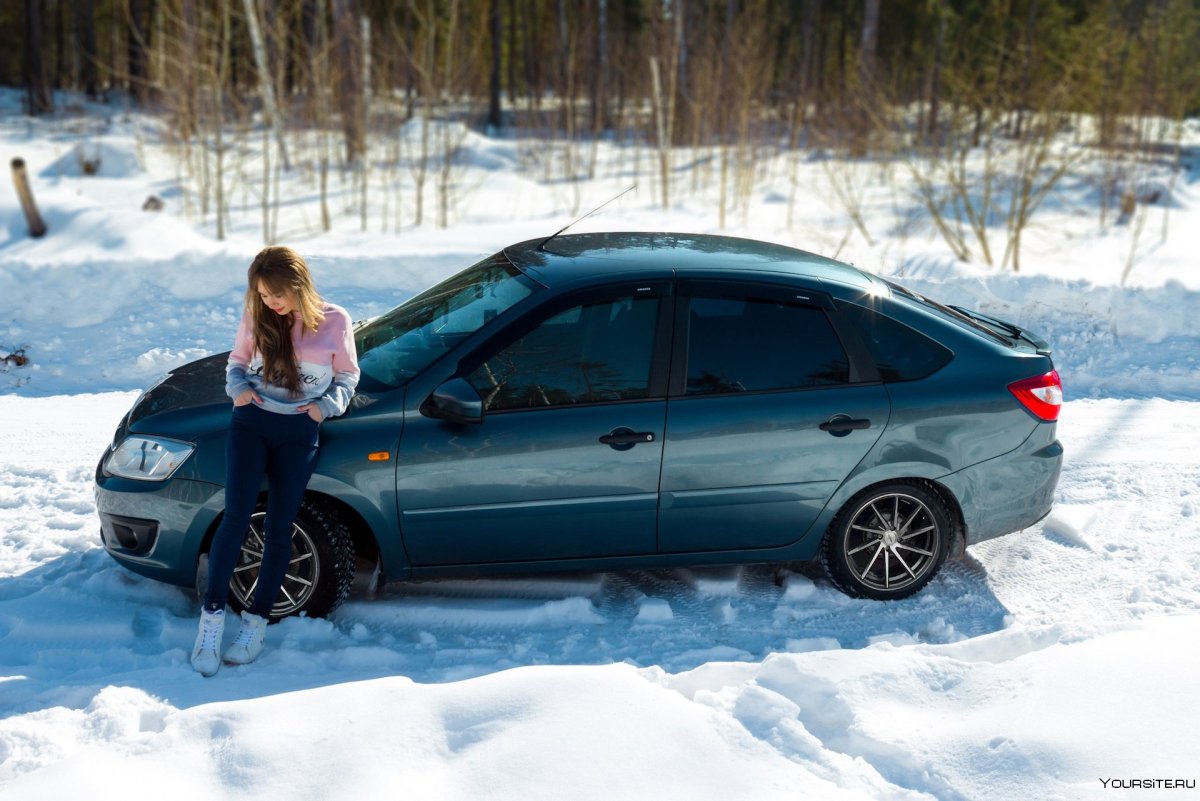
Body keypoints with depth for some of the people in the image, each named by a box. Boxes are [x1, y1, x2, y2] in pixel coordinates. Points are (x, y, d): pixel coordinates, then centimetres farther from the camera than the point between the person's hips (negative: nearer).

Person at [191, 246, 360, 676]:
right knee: (237, 516, -11)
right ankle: (212, 616, -4)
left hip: (300, 432, 0)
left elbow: (347, 374, 7)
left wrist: (327, 405, -10)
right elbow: (237, 360, 14)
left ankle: (256, 622, 13)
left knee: (278, 527, 3)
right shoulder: (255, 318, 1)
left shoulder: (334, 321, -4)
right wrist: (237, 388, -7)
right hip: (251, 422, 1)